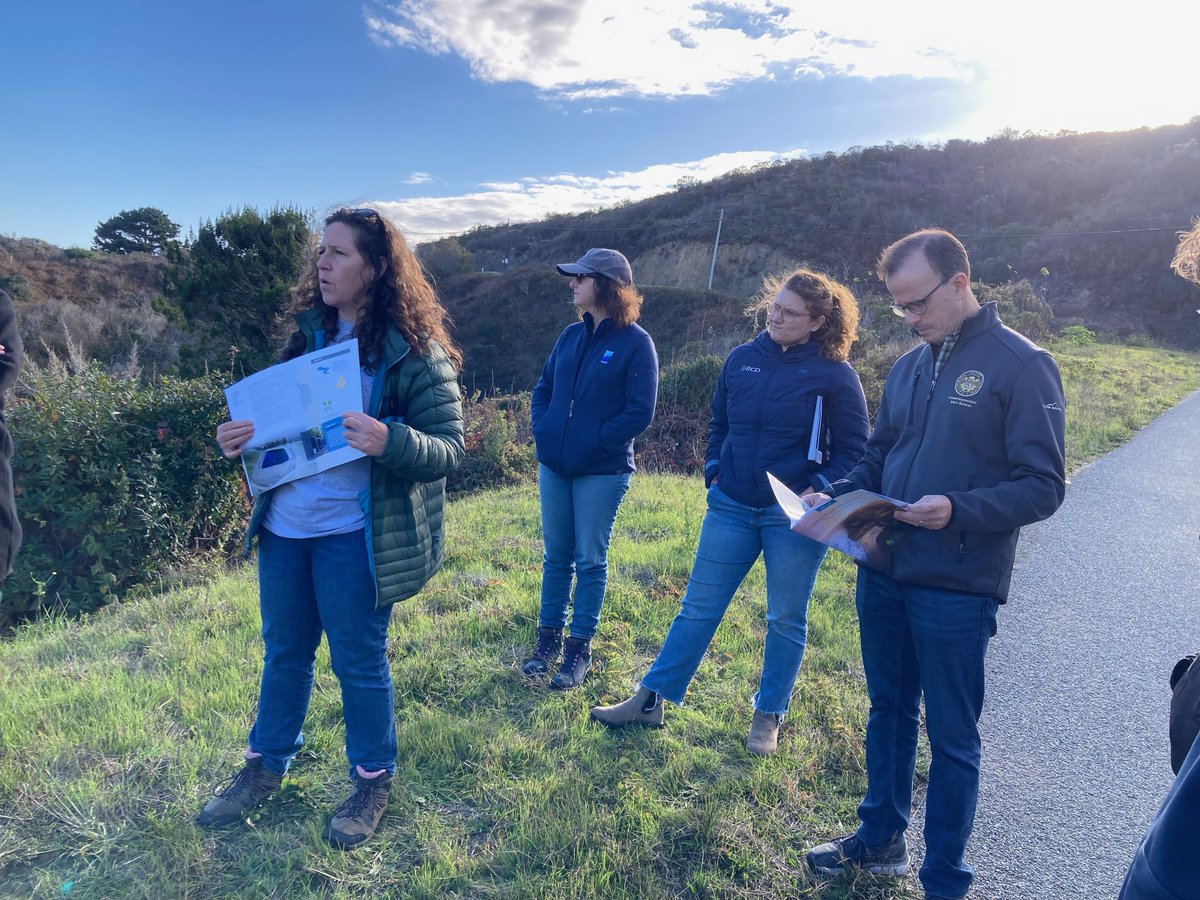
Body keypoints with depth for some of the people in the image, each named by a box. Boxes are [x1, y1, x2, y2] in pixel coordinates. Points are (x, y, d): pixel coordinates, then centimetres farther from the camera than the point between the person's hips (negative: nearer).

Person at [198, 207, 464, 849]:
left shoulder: (415, 352, -13)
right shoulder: (310, 333, 6)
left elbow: (449, 449, -14)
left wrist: (388, 441, -33)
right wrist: (239, 439, -4)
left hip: (353, 534, -6)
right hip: (284, 524, 6)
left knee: (358, 661, 9)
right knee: (283, 651, 21)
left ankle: (372, 779, 32)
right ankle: (265, 764, 42)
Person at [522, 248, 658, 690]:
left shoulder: (635, 343, -9)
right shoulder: (571, 336, 9)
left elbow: (640, 413, -13)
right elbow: (543, 387, 16)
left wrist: (592, 442, -16)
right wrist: (542, 429, 1)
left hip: (602, 471, -5)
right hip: (553, 465, 6)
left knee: (589, 560, 6)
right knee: (556, 556, 14)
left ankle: (579, 649, 20)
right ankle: (549, 637, 29)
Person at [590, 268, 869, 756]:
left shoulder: (834, 375, -6)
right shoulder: (742, 359, 5)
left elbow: (853, 450, -2)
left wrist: (819, 489, -14)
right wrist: (713, 472, 5)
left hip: (793, 515, -3)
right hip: (732, 507, 3)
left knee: (786, 619, 10)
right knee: (698, 607, 8)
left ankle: (768, 716, 28)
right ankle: (649, 700, 17)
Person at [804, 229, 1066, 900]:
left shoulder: (1021, 365, -10)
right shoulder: (909, 367, 10)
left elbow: (1044, 486, -13)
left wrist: (959, 510, -28)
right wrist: (835, 498, -2)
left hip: (956, 587, -6)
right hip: (883, 574, 6)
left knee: (951, 736, 9)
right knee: (889, 711, 20)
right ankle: (881, 839, 39)